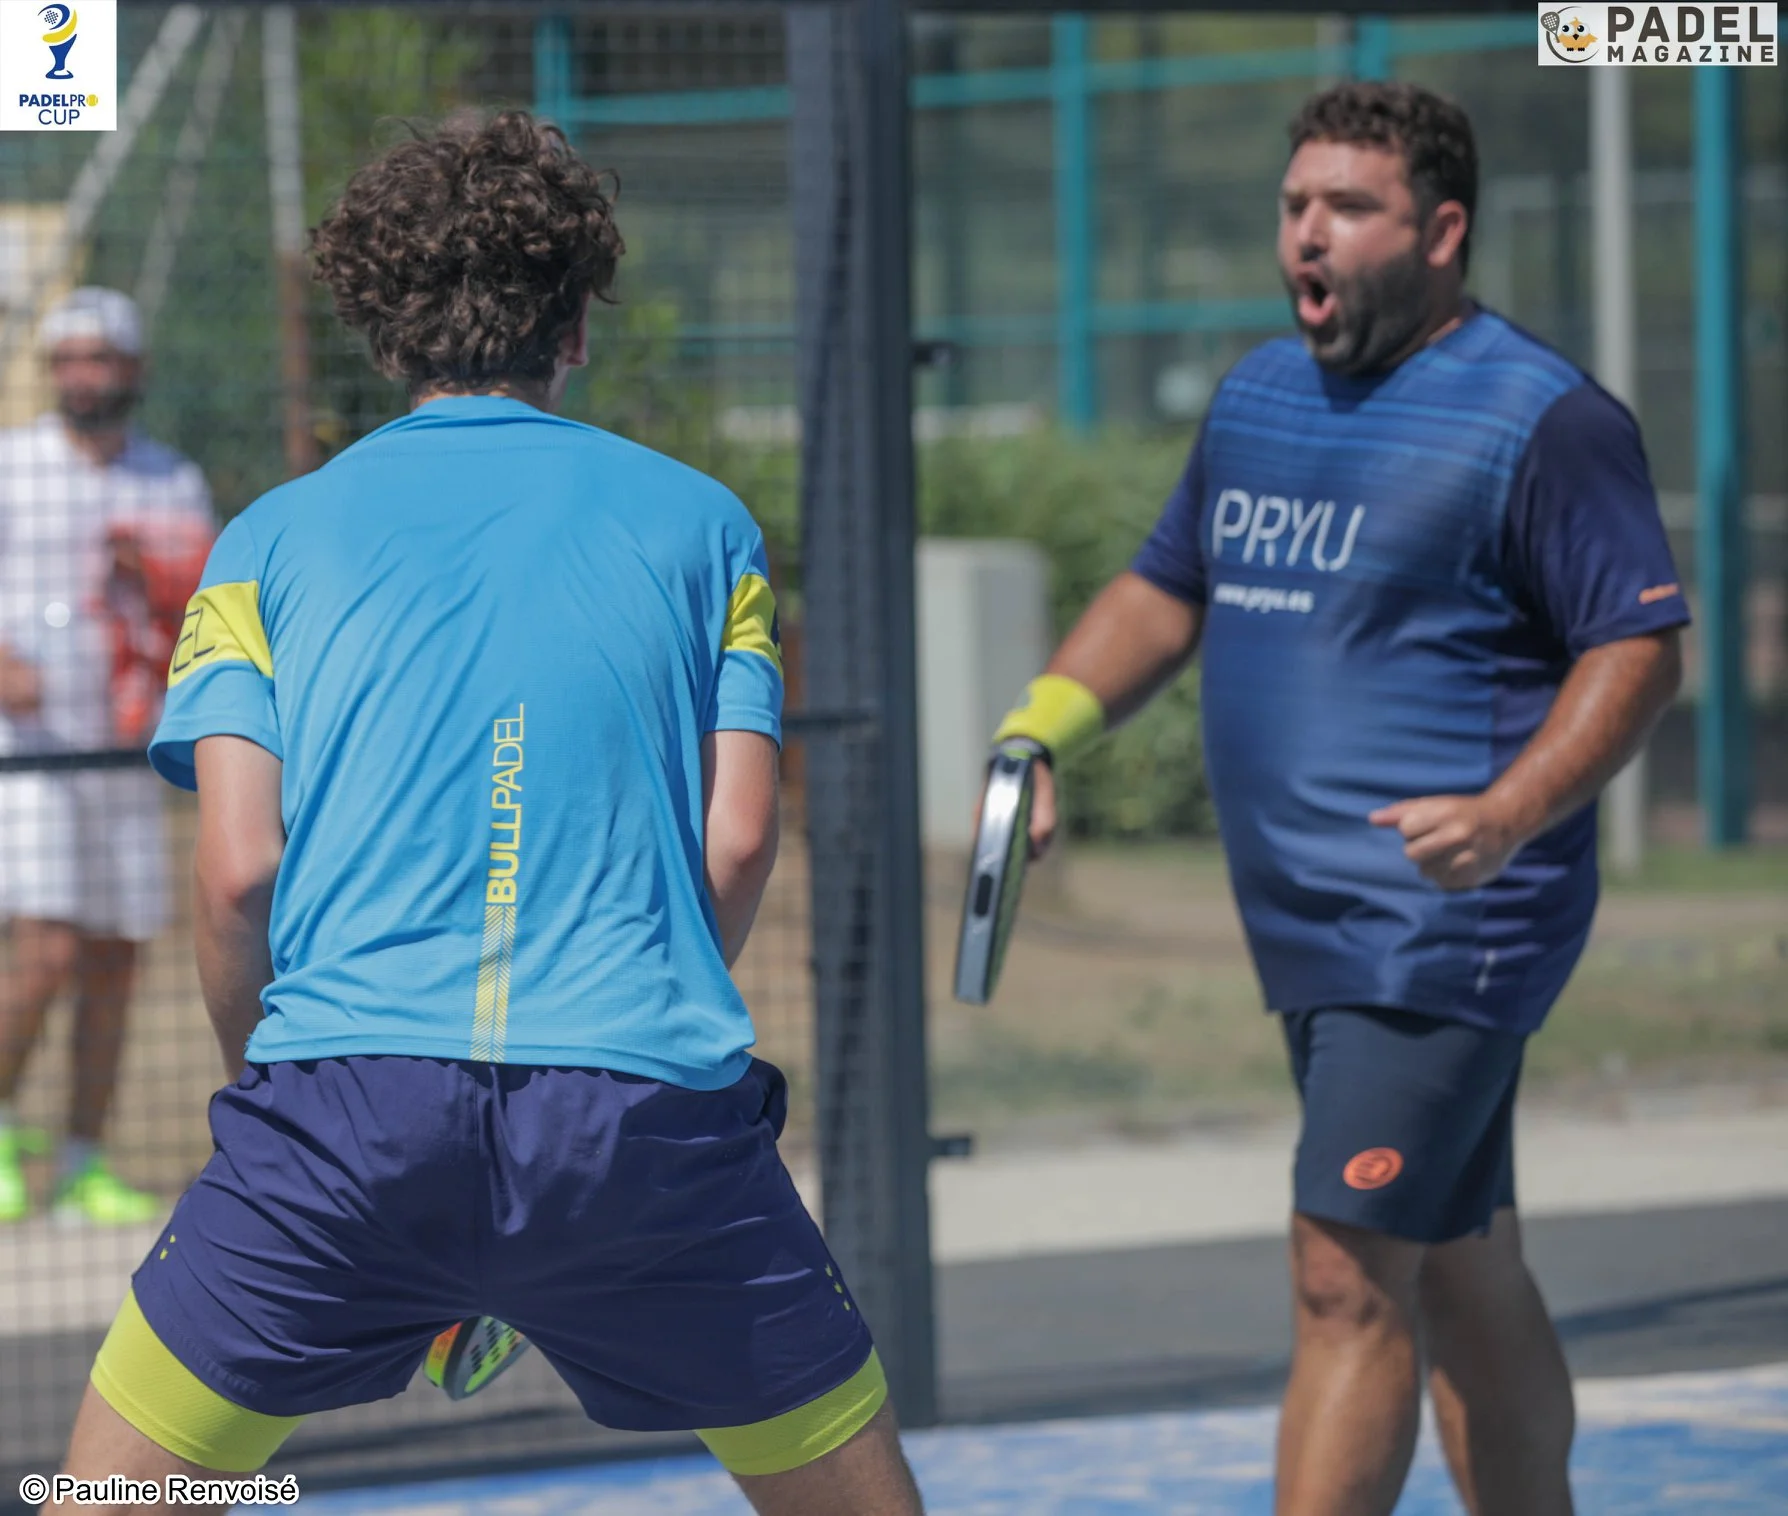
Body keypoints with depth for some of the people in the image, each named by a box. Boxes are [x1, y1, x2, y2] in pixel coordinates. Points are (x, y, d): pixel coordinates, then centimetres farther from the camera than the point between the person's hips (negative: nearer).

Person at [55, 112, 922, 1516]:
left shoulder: (272, 539, 13)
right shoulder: (699, 521, 16)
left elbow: (238, 871, 3)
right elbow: (737, 841, 7)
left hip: (345, 1097, 0)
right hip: (658, 1112, 1)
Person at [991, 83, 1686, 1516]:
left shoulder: (1540, 419, -10)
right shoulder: (1257, 396, 14)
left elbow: (1640, 647, -13)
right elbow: (1167, 588, 24)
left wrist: (1509, 817, -27)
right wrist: (1043, 725, 7)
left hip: (1446, 921, -8)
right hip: (1315, 927, 8)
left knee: (1348, 1276, -14)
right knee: (1462, 1277, 15)